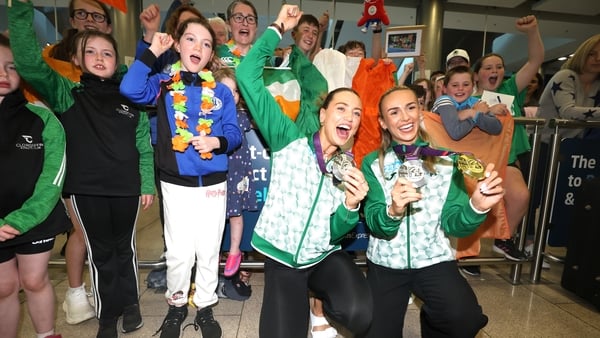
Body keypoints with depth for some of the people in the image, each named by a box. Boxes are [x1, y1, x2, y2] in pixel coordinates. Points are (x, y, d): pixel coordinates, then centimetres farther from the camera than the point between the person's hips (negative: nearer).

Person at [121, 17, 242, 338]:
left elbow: (234, 134, 1)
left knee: (209, 250, 11)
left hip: (213, 182, 1)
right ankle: (176, 305, 34)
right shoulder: (163, 84, 3)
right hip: (176, 184, -1)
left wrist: (218, 142, -20)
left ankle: (205, 308, 32)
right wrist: (152, 52, -13)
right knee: (179, 252, 8)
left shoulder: (221, 91, 5)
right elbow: (130, 89, -18)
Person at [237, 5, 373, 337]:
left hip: (325, 257, 2)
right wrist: (277, 28, -13)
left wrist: (351, 205, -23)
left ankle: (326, 304, 12)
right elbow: (247, 76, -16)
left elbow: (335, 232, -3)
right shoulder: (289, 141, -10)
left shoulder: (350, 168, 0)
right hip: (282, 259, -1)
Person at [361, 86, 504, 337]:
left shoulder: (446, 160, -3)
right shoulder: (372, 164, -6)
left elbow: (453, 224, -7)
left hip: (435, 260, 0)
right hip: (385, 264, 0)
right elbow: (375, 225, -14)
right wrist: (393, 211, -37)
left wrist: (476, 206, -28)